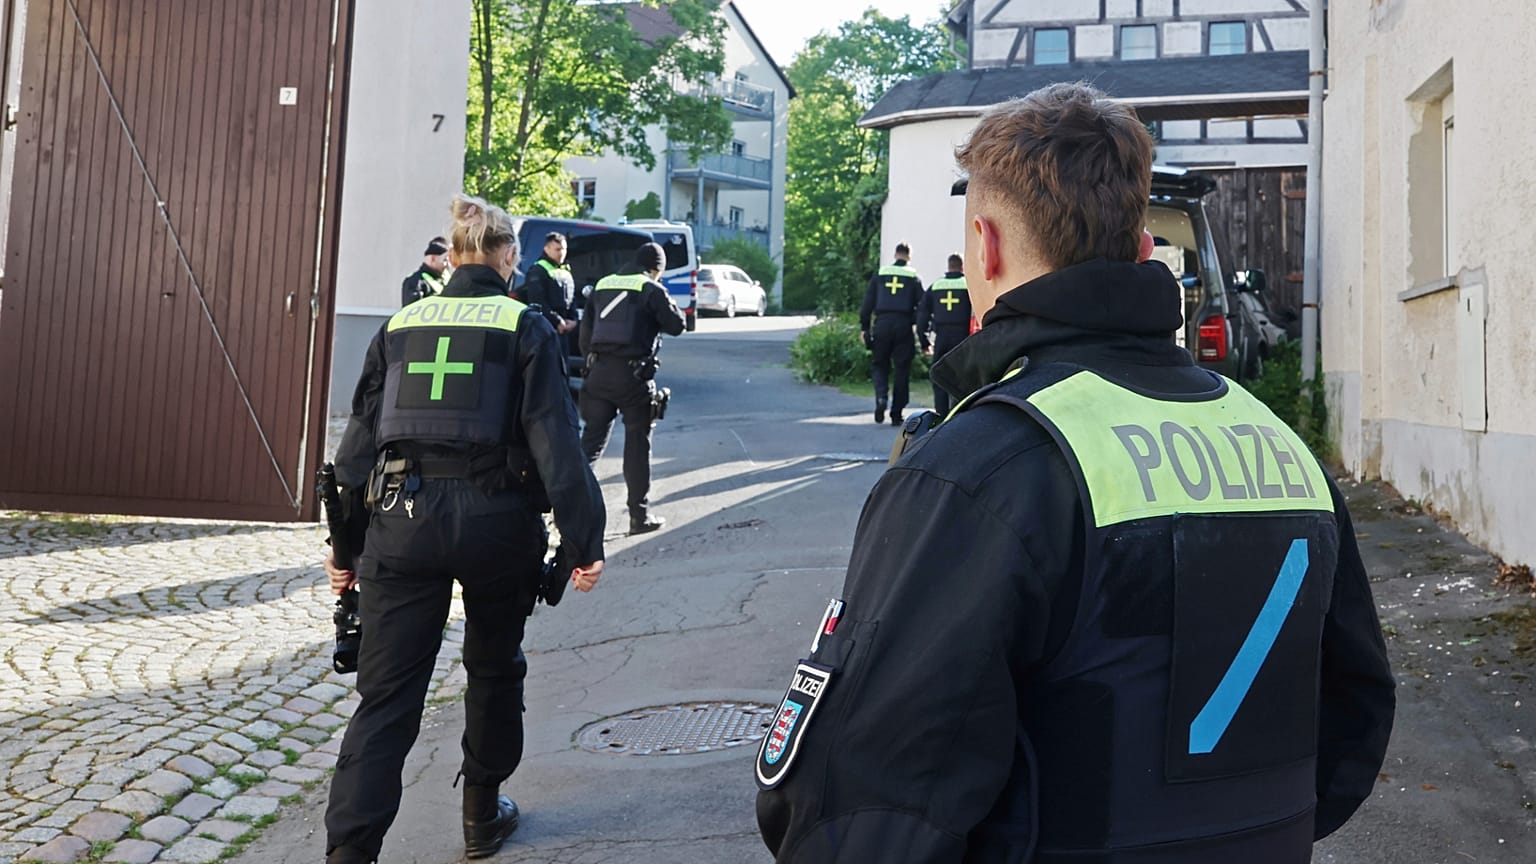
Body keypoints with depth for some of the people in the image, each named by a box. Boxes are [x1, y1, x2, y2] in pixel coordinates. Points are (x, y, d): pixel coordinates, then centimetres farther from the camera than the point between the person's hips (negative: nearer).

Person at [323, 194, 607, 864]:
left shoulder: (400, 325, 10)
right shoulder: (526, 327, 0)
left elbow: (360, 438, 10)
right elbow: (555, 441, -7)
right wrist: (582, 540, -6)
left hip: (403, 516, 2)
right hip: (496, 519, -2)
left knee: (386, 696, 4)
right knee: (494, 669, 21)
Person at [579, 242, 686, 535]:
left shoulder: (601, 286, 14)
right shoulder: (652, 290, -3)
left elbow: (585, 332, 15)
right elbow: (676, 325, -1)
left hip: (599, 371, 5)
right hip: (633, 375, -4)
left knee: (592, 440, 10)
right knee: (637, 445, 3)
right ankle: (640, 515, 9)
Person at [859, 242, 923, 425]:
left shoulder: (880, 274, 9)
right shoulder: (914, 277, 7)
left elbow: (867, 303, 6)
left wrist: (864, 327, 9)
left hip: (882, 323, 1)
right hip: (904, 325, -1)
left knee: (879, 364, 13)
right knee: (902, 369, 6)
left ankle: (881, 397, -14)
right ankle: (896, 413, 6)